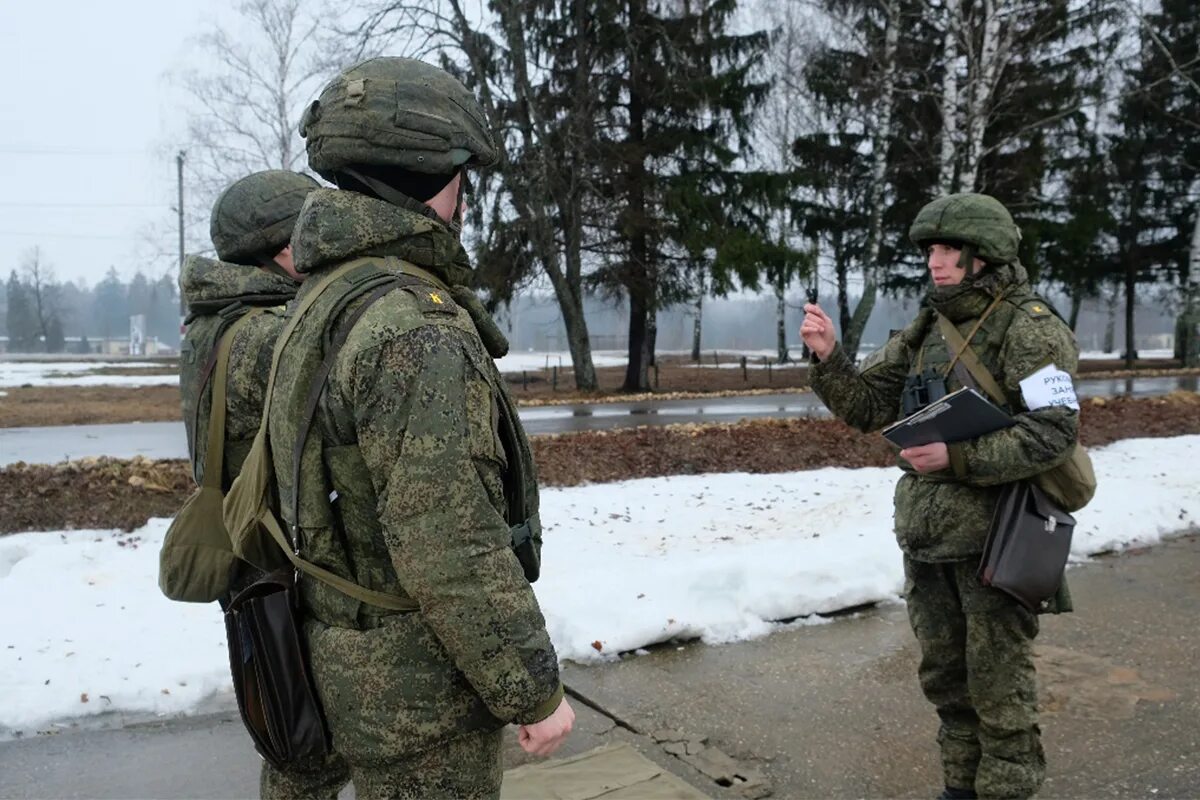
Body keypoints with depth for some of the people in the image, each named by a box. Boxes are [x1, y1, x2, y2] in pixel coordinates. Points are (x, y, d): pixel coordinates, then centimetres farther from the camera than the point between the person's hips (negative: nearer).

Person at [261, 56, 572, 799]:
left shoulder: (331, 300, 6)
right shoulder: (413, 327, -27)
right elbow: (452, 550, -28)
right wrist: (536, 689, -18)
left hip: (368, 651, 9)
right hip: (421, 681, -9)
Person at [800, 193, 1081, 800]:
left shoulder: (1029, 329, -12)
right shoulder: (926, 330, 9)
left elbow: (1053, 433, -21)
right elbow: (865, 406, 9)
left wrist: (956, 458, -25)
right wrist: (828, 357, -7)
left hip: (993, 538, -7)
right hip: (926, 537, 7)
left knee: (997, 683, 4)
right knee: (944, 676, 18)